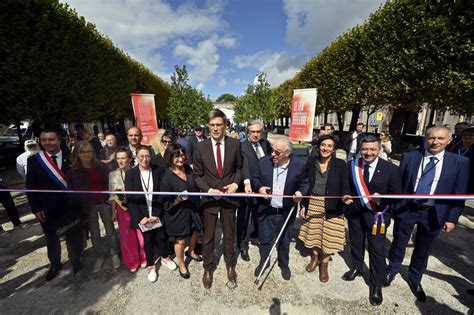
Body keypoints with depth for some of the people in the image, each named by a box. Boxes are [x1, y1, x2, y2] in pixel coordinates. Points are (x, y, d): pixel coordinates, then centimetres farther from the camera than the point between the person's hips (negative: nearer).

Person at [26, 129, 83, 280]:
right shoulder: (33, 160, -3)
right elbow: (30, 187, 0)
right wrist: (36, 209, -4)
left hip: (70, 206, -1)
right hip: (47, 209, 2)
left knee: (74, 237, 14)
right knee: (51, 239, 20)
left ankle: (75, 262, 36)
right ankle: (55, 264, 43)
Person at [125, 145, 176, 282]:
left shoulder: (159, 171, -6)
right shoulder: (130, 174, -5)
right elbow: (129, 197, -7)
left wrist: (156, 214, -11)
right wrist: (140, 217, -12)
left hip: (158, 213, 0)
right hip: (142, 215, 0)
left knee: (161, 237, 14)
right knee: (147, 240, 14)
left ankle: (164, 258, 43)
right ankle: (151, 266, 38)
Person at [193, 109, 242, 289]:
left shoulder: (235, 144, -6)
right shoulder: (201, 147, -7)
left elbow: (239, 168, 5)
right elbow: (197, 175, -1)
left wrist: (235, 183, -11)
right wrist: (209, 190, -15)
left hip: (229, 196, 1)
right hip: (209, 197, 0)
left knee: (229, 235, 19)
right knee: (208, 236, 16)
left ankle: (230, 266, 44)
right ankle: (208, 268, 41)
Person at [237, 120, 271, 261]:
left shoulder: (266, 144, 4)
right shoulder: (242, 146, -15)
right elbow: (244, 165, -28)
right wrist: (247, 182, -41)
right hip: (248, 187, -5)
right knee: (244, 218, 7)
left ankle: (256, 232, 50)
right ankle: (243, 246, 24)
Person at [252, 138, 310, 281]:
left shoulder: (299, 165, -13)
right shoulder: (263, 162, -11)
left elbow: (305, 183, 1)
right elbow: (255, 179, 1)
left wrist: (301, 192, -19)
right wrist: (259, 187, -19)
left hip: (286, 212, 0)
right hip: (266, 210, 1)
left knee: (284, 241, 21)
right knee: (264, 240, 16)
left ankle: (284, 265, 48)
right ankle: (263, 262, 44)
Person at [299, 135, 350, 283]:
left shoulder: (340, 165, -9)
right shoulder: (311, 163, -3)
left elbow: (345, 187, -8)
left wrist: (346, 196, -30)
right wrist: (303, 205, 2)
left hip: (332, 207, -2)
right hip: (312, 204, 2)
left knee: (328, 236, 9)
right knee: (313, 233, 17)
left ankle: (324, 265, 34)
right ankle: (315, 257, 45)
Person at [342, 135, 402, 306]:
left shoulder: (391, 169, -13)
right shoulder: (352, 165, -7)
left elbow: (397, 194, -7)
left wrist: (382, 199, -26)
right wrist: (346, 197, -14)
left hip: (377, 214, -2)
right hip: (355, 211, 3)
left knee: (377, 250, 7)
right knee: (356, 242, 21)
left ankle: (376, 284, 30)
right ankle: (356, 267, 49)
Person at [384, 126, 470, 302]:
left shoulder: (460, 162, -2)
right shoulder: (410, 157, -3)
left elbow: (460, 193, 0)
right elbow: (398, 183, -1)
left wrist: (452, 218, -3)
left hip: (433, 214, 1)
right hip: (406, 208, 0)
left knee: (422, 250, 17)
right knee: (398, 244, 16)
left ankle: (414, 279, 41)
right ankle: (392, 270, 40)